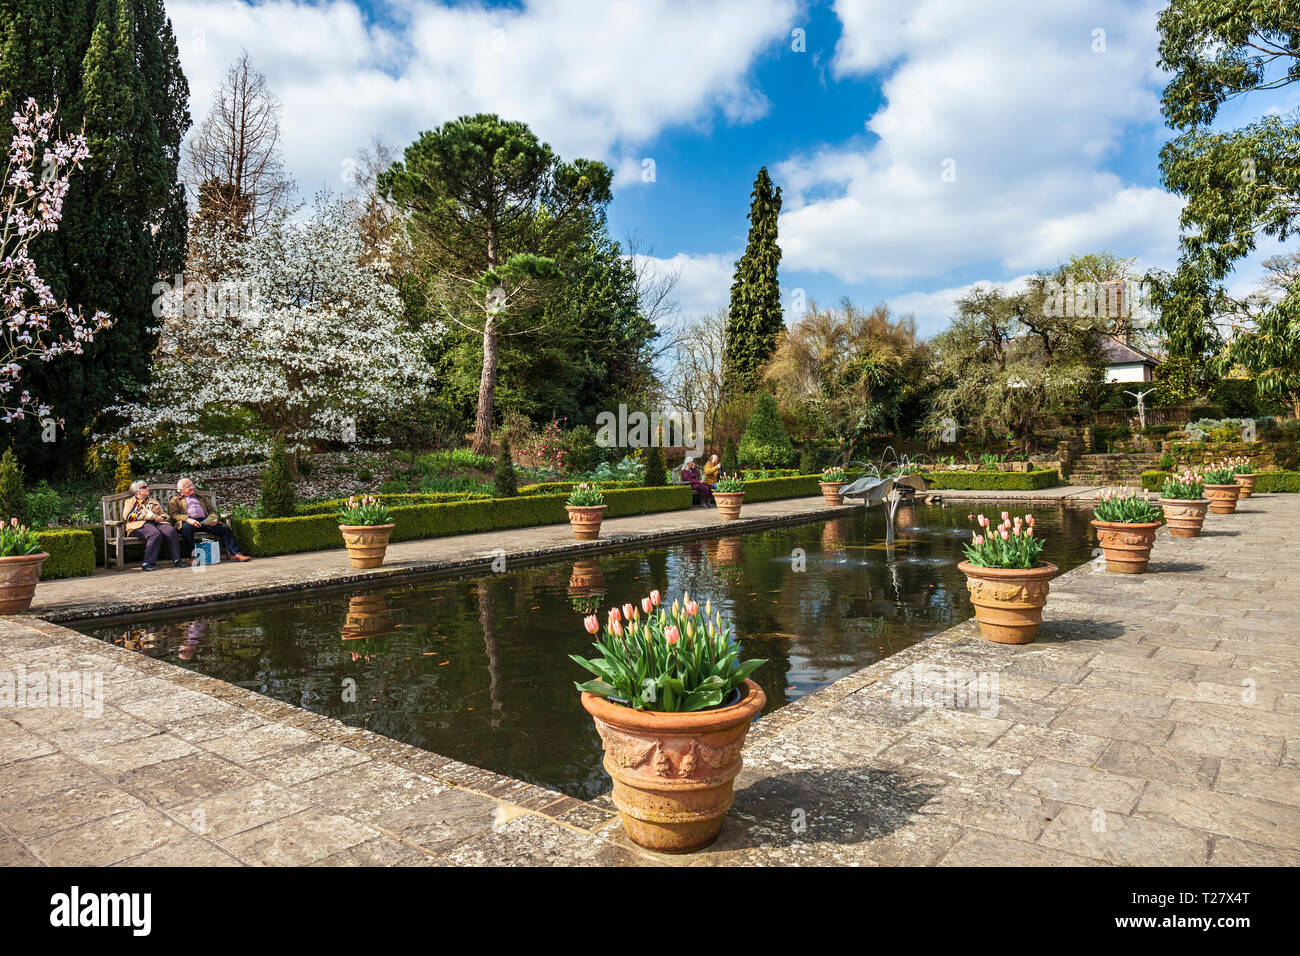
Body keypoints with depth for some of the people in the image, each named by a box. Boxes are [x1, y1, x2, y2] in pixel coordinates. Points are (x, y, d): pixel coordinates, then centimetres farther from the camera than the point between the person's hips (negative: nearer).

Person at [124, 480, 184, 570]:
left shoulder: (154, 502, 33)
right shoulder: (130, 502, 21)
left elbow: (164, 515, 28)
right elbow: (127, 516, 2)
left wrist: (161, 518, 0)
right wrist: (151, 516, -8)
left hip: (156, 522, 4)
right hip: (140, 525, -4)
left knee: (171, 531, -31)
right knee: (156, 534, -39)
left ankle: (176, 560, -32)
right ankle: (147, 563, -39)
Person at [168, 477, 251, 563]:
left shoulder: (199, 497, 30)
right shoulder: (175, 499, 16)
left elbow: (210, 509, 27)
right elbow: (174, 514, 1)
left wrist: (213, 518, 3)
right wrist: (188, 519, -18)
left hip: (205, 521, 4)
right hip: (189, 522, -4)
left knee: (225, 528, -17)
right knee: (186, 528, -40)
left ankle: (234, 554, -20)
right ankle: (191, 557, -35)